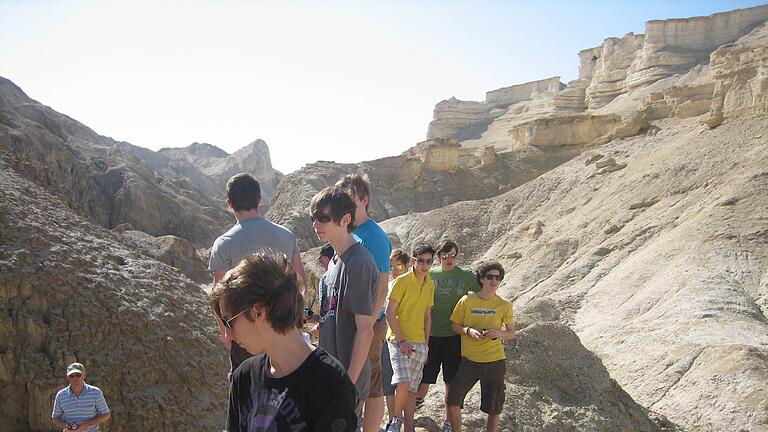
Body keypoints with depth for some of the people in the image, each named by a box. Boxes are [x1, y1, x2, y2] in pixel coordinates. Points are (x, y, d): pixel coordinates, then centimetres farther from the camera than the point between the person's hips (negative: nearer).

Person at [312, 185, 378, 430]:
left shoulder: (357, 264, -22)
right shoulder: (336, 260, 7)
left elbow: (365, 330, -22)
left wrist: (349, 383, -19)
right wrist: (317, 319, 4)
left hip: (347, 378, -9)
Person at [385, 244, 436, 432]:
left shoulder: (430, 285, 10)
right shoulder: (402, 281, -9)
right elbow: (390, 313, -11)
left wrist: (426, 344, 13)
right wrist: (401, 340, -15)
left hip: (420, 344, 6)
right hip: (399, 340, -6)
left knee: (412, 388, 9)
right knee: (403, 382, -19)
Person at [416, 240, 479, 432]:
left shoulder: (467, 276, 0)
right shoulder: (430, 275, 2)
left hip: (454, 336, -1)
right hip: (431, 335, 1)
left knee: (451, 381, 7)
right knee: (424, 377, 8)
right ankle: (418, 401, 39)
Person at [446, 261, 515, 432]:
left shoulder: (504, 306, -1)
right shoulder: (467, 301, -2)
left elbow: (511, 334, 6)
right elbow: (455, 326, 5)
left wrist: (498, 332, -15)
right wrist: (469, 331, -15)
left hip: (495, 362, 0)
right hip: (469, 360, 0)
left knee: (494, 409, 8)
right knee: (453, 400, -6)